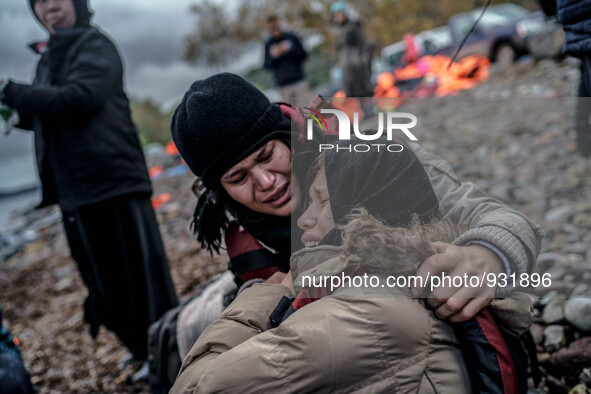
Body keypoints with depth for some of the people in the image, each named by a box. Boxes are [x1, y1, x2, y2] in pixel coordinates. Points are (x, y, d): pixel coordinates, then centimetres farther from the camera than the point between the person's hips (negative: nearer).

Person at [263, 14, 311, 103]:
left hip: (299, 80, -1)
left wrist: (289, 50, -13)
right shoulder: (268, 44, 8)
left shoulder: (292, 37, 5)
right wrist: (273, 56, -13)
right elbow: (267, 65, 8)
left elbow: (304, 55, 3)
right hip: (283, 85, 1)